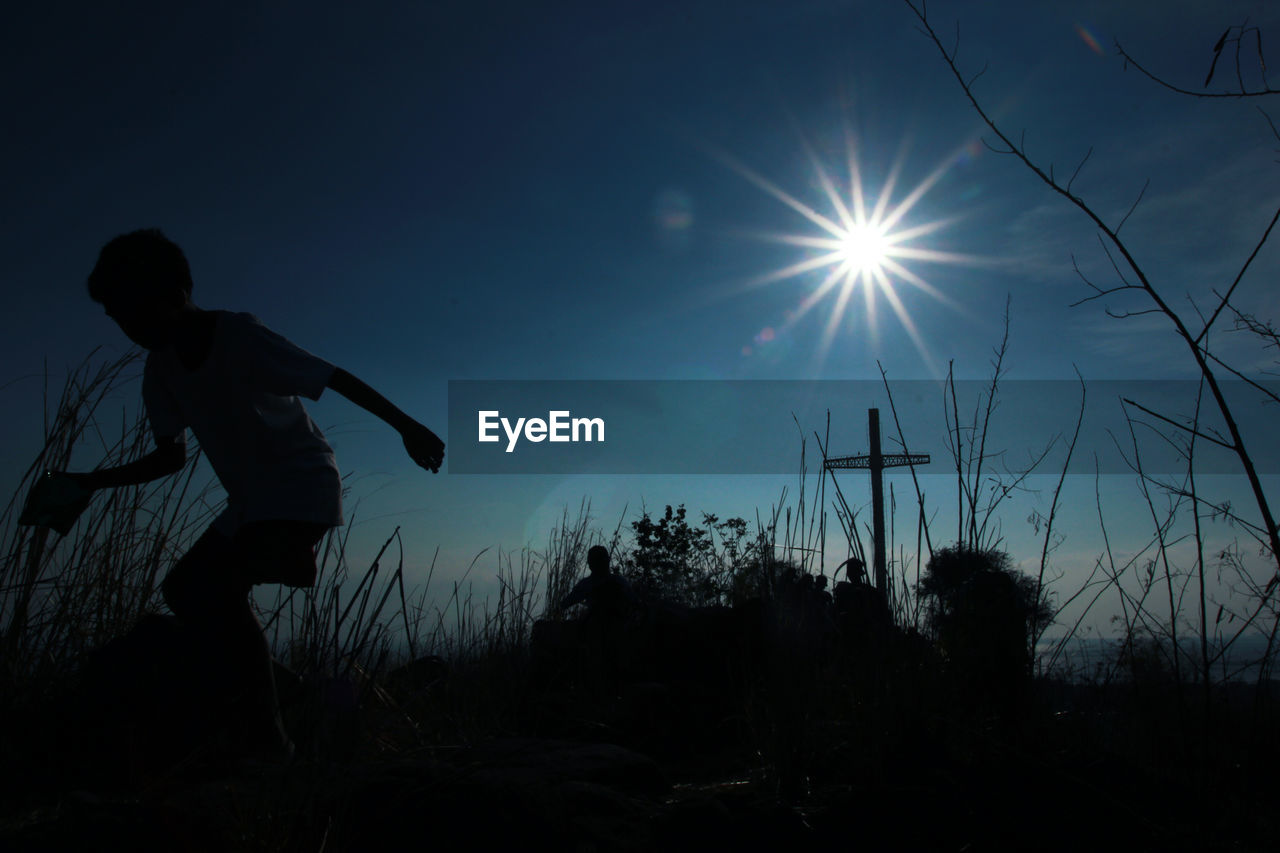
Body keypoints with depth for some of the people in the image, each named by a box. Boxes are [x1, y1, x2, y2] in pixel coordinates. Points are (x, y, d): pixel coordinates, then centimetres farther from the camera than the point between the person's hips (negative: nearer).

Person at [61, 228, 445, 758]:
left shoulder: (239, 338, -19)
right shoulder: (161, 369, 5)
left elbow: (336, 378, -20)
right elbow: (171, 457, 13)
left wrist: (406, 427, -26)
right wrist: (97, 482, 3)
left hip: (304, 486, -9)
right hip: (249, 503, 9)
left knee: (216, 589, -23)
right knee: (184, 590, 7)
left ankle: (268, 742, -15)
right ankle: (249, 733, 15)